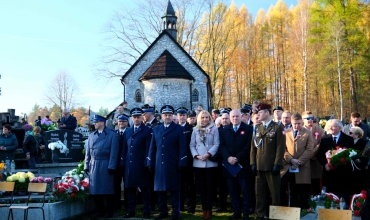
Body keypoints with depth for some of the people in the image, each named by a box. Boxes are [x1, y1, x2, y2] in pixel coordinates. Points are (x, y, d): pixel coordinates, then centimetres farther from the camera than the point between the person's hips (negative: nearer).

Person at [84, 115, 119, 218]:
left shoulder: (112, 135, -2)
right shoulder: (91, 135, 12)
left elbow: (114, 152, -7)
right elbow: (88, 152, 13)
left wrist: (111, 166, -13)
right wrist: (86, 165, 7)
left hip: (106, 166, -5)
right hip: (93, 166, 5)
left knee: (107, 189, 3)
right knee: (95, 189, 8)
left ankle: (109, 211, 15)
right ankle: (100, 210, 21)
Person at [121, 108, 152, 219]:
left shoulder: (147, 130, 0)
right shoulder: (128, 131, 17)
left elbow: (149, 148, -6)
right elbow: (125, 148, 15)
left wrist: (147, 163, -12)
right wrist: (123, 162, 8)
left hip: (141, 164, -5)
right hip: (129, 164, 5)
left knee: (144, 188, 3)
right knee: (130, 188, 9)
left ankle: (146, 211, 11)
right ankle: (131, 211, 19)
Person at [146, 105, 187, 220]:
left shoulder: (179, 129, 1)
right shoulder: (156, 129, 13)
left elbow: (182, 148, -4)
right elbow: (152, 148, 12)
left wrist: (182, 163, -11)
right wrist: (150, 163, 7)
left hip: (173, 165, -4)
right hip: (159, 164, 4)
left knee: (174, 189, 3)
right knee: (160, 189, 8)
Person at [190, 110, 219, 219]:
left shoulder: (214, 129, 2)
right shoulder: (195, 129, 9)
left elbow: (216, 144, -4)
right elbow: (192, 145, 6)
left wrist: (208, 154, -15)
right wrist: (196, 155, -9)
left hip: (210, 162, -2)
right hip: (198, 163, 3)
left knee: (209, 186, 3)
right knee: (201, 186, 6)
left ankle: (209, 210, 12)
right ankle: (204, 209, 16)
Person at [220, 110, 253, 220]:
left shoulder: (248, 129, 0)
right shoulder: (225, 130, 13)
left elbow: (248, 146, -8)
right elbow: (222, 146, 6)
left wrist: (237, 158, -15)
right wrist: (228, 157, -11)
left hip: (243, 165, -4)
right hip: (229, 165, 4)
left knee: (246, 191, 1)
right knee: (233, 190, 8)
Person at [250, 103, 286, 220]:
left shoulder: (278, 127, -2)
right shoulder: (257, 128, 13)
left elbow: (280, 147, -8)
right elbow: (253, 147, 11)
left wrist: (277, 164, -15)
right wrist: (253, 163, 3)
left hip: (272, 166, -5)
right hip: (259, 166, 5)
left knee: (275, 193, 6)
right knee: (259, 193, 10)